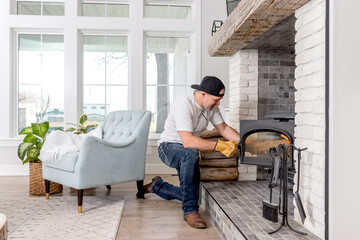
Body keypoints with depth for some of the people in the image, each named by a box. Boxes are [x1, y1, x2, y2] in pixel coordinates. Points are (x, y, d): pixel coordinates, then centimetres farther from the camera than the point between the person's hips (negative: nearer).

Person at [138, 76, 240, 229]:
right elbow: (188, 141, -38)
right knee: (191, 154, -41)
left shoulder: (211, 106, -5)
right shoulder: (184, 105, -29)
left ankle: (156, 186, 31)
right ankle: (190, 211, -29)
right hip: (168, 147, -8)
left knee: (190, 193, 4)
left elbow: (223, 128, 5)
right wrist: (218, 145, -39)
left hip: (187, 153, 8)